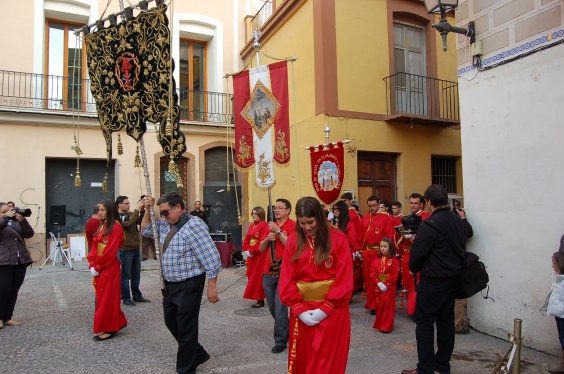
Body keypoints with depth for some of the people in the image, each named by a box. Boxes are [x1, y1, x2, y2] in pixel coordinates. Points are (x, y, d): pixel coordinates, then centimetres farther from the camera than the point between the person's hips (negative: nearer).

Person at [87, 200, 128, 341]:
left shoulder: (116, 227, -13)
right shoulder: (102, 226, 13)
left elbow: (110, 251, -18)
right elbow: (94, 246, 9)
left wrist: (97, 267, -13)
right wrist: (92, 264, -3)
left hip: (109, 267, -8)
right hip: (99, 267, 8)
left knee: (107, 297, -1)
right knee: (101, 296, 13)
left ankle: (108, 329, 9)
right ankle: (113, 324, 25)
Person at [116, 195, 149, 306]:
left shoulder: (131, 214, 10)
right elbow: (128, 223, -26)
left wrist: (142, 210, -14)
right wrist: (137, 209, -25)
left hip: (135, 248, 7)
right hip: (125, 250, -7)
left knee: (136, 274, 13)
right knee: (125, 275, 1)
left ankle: (137, 296, 23)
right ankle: (126, 298, 10)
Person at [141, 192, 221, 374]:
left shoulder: (194, 225, -20)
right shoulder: (166, 225, 6)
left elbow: (211, 257, -22)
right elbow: (146, 230, 22)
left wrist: (212, 287, -22)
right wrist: (147, 210, 5)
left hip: (188, 285, -9)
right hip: (170, 284, 9)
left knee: (185, 328, 4)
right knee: (171, 321, 21)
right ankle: (198, 354, 38)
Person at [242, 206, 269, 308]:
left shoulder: (265, 226, -14)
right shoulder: (252, 226, 13)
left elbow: (262, 242, -21)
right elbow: (246, 239, 10)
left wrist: (251, 251, -19)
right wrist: (246, 250, -5)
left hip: (260, 256, -8)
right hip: (251, 255, 8)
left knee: (258, 277, -3)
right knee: (251, 276, 13)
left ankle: (260, 300, 5)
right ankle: (256, 296, 25)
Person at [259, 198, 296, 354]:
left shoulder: (293, 225, -6)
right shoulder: (271, 226, 14)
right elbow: (261, 248, 13)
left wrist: (278, 232, -17)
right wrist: (268, 238, -6)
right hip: (268, 272, 7)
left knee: (280, 308, -6)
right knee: (272, 308, 15)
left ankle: (280, 341, 8)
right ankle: (286, 331, 36)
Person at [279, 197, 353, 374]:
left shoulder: (338, 238, -7)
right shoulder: (293, 240, 1)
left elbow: (344, 279, -10)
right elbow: (287, 278, -1)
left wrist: (325, 309, -14)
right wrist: (299, 309, -11)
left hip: (331, 310, -3)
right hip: (301, 310, 3)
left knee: (327, 360, 7)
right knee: (302, 358, 14)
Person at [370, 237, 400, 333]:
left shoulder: (394, 260, -7)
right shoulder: (376, 260, 5)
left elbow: (394, 275, -11)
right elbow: (373, 273, 0)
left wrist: (386, 285, -17)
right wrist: (379, 283, -12)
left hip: (389, 288, -4)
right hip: (378, 287, 4)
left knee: (388, 306, -1)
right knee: (379, 306, 11)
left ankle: (386, 326, 6)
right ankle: (379, 324, 24)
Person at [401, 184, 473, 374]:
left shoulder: (429, 224, -21)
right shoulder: (459, 221, 4)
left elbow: (418, 252, -20)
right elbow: (468, 232, 28)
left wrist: (413, 269, -2)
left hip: (433, 280, -8)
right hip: (454, 278, 8)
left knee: (424, 322, 1)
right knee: (446, 320, 15)